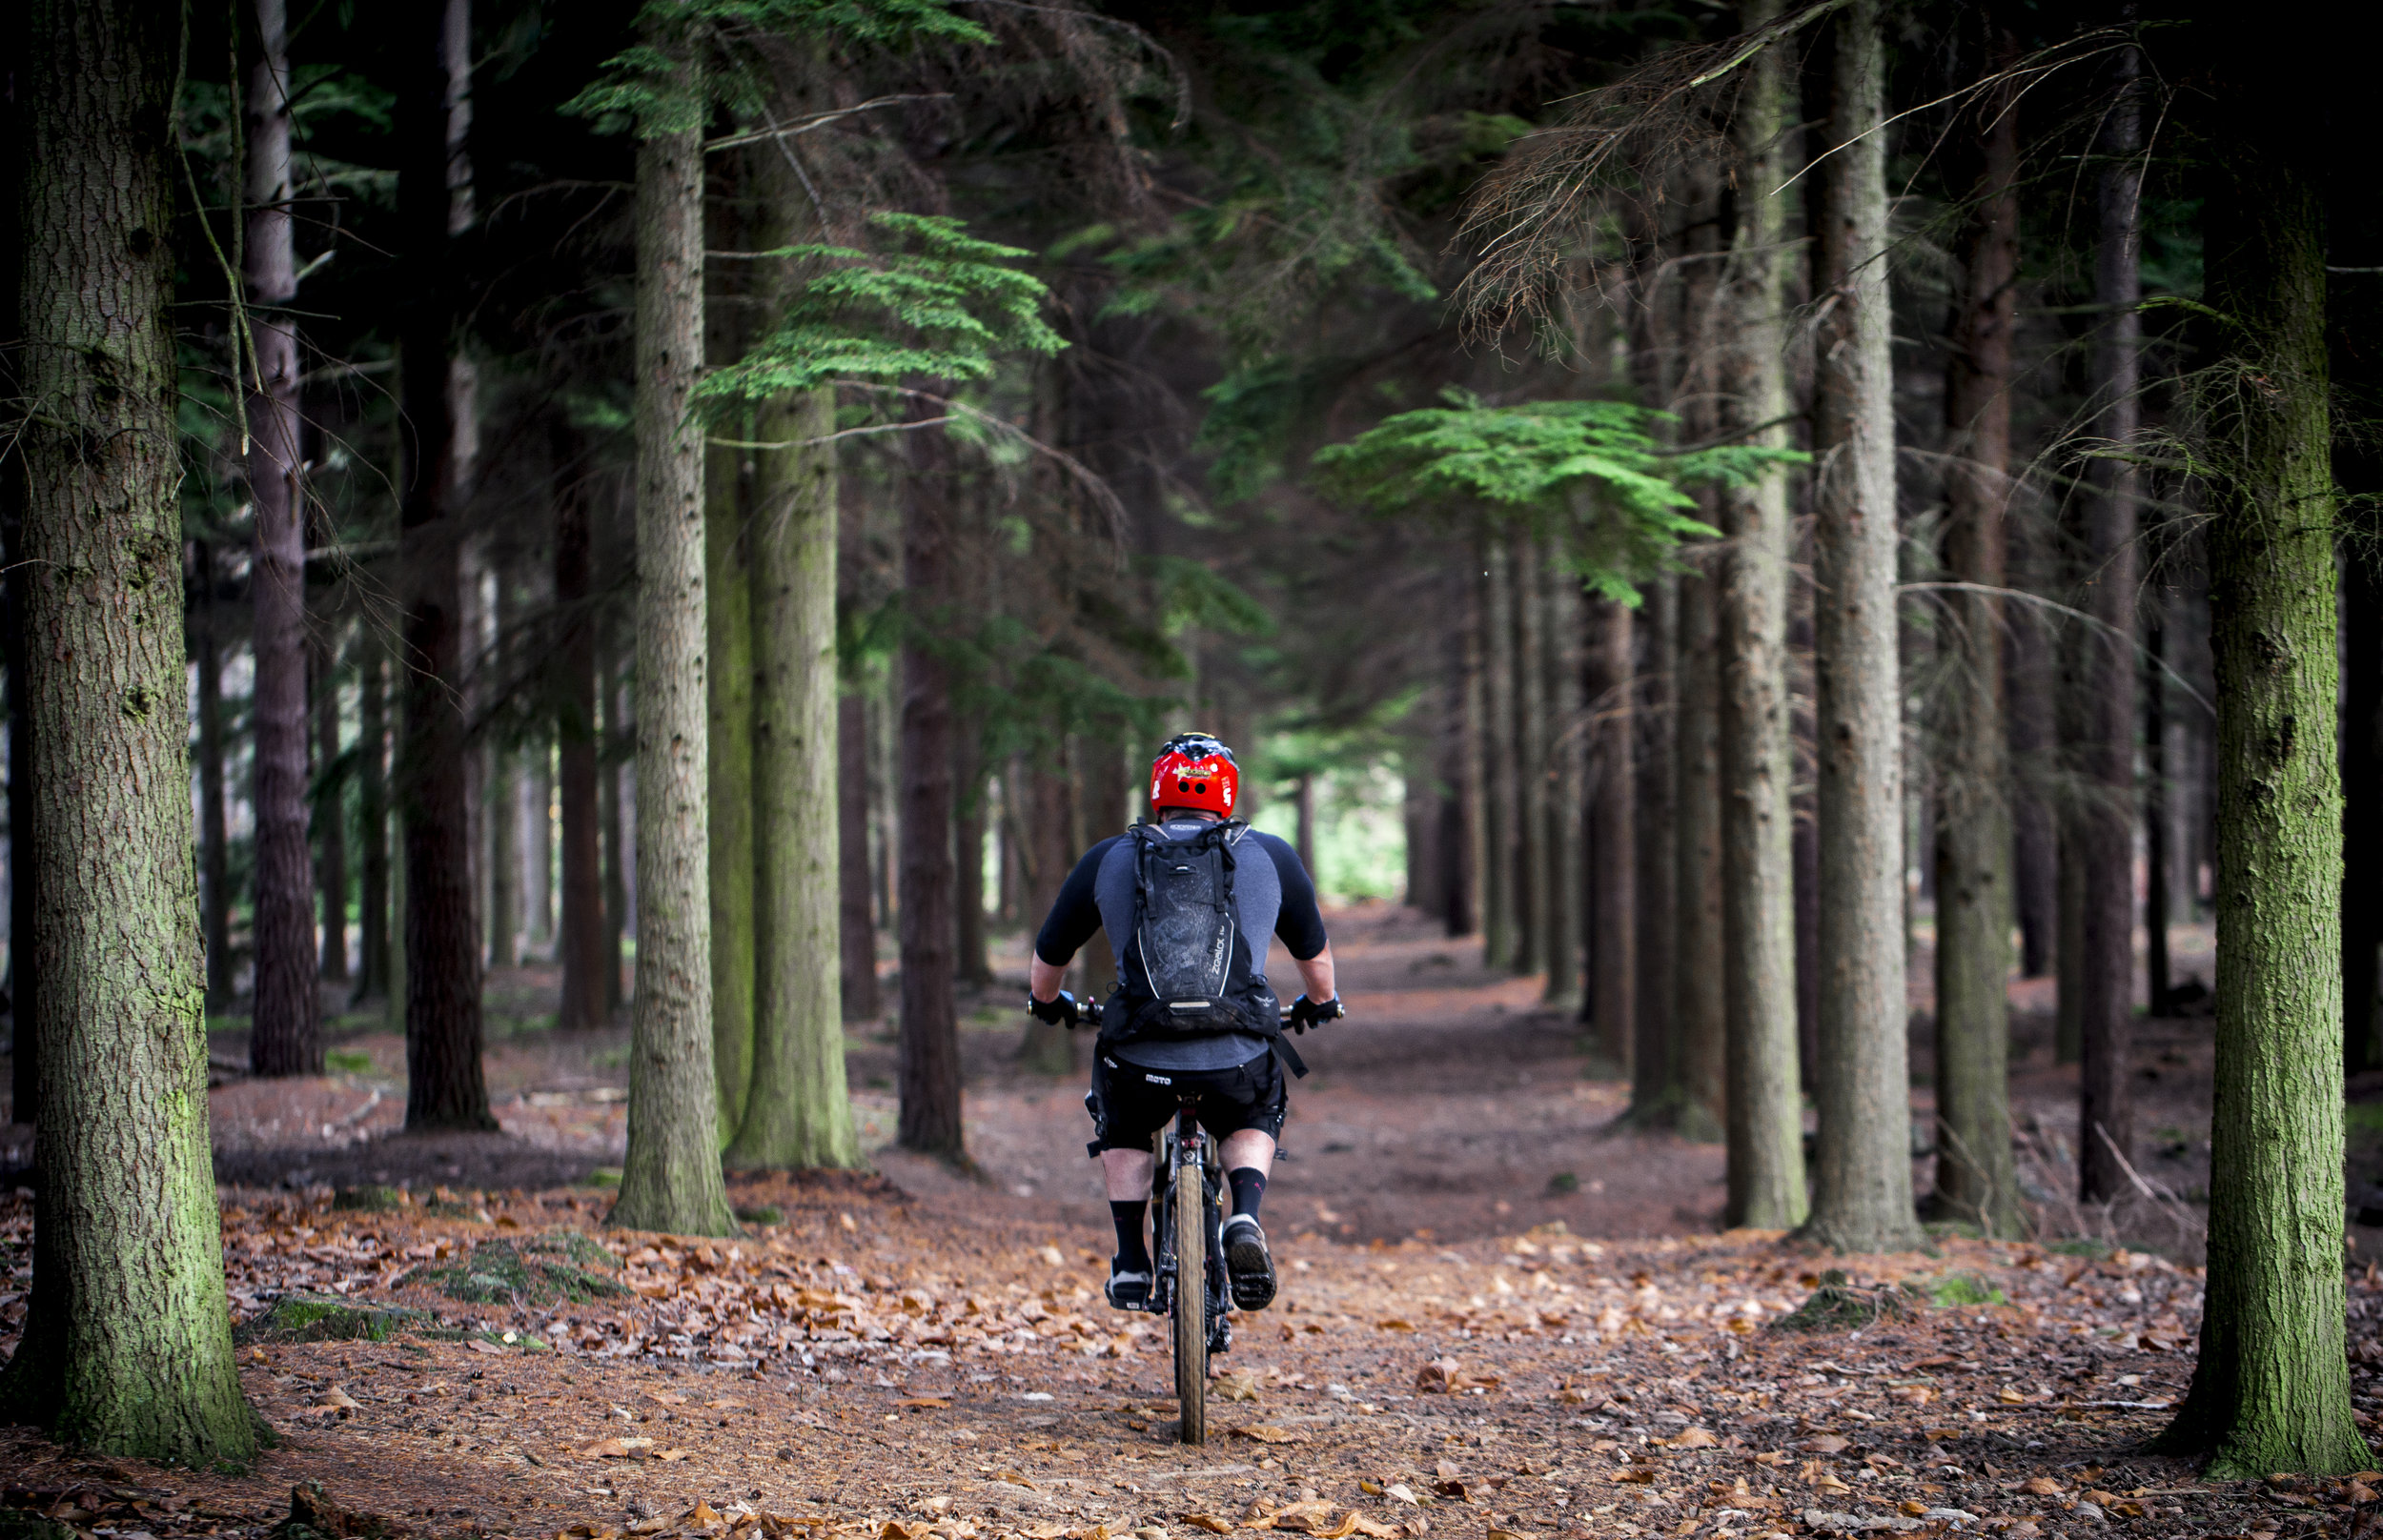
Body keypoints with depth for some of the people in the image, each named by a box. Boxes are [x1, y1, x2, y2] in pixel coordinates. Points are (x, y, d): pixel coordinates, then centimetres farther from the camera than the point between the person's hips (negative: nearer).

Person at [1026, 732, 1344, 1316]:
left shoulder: (1107, 861, 14)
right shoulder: (1271, 857, 14)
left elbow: (1047, 960, 26)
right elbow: (1315, 953, 29)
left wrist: (1047, 1003, 49)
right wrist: (1322, 1004, 51)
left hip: (1140, 1060, 0)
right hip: (1239, 1064, 0)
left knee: (1123, 1131, 34)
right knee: (1253, 1123, 33)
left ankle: (1130, 1264, 26)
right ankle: (1245, 1220, 5)